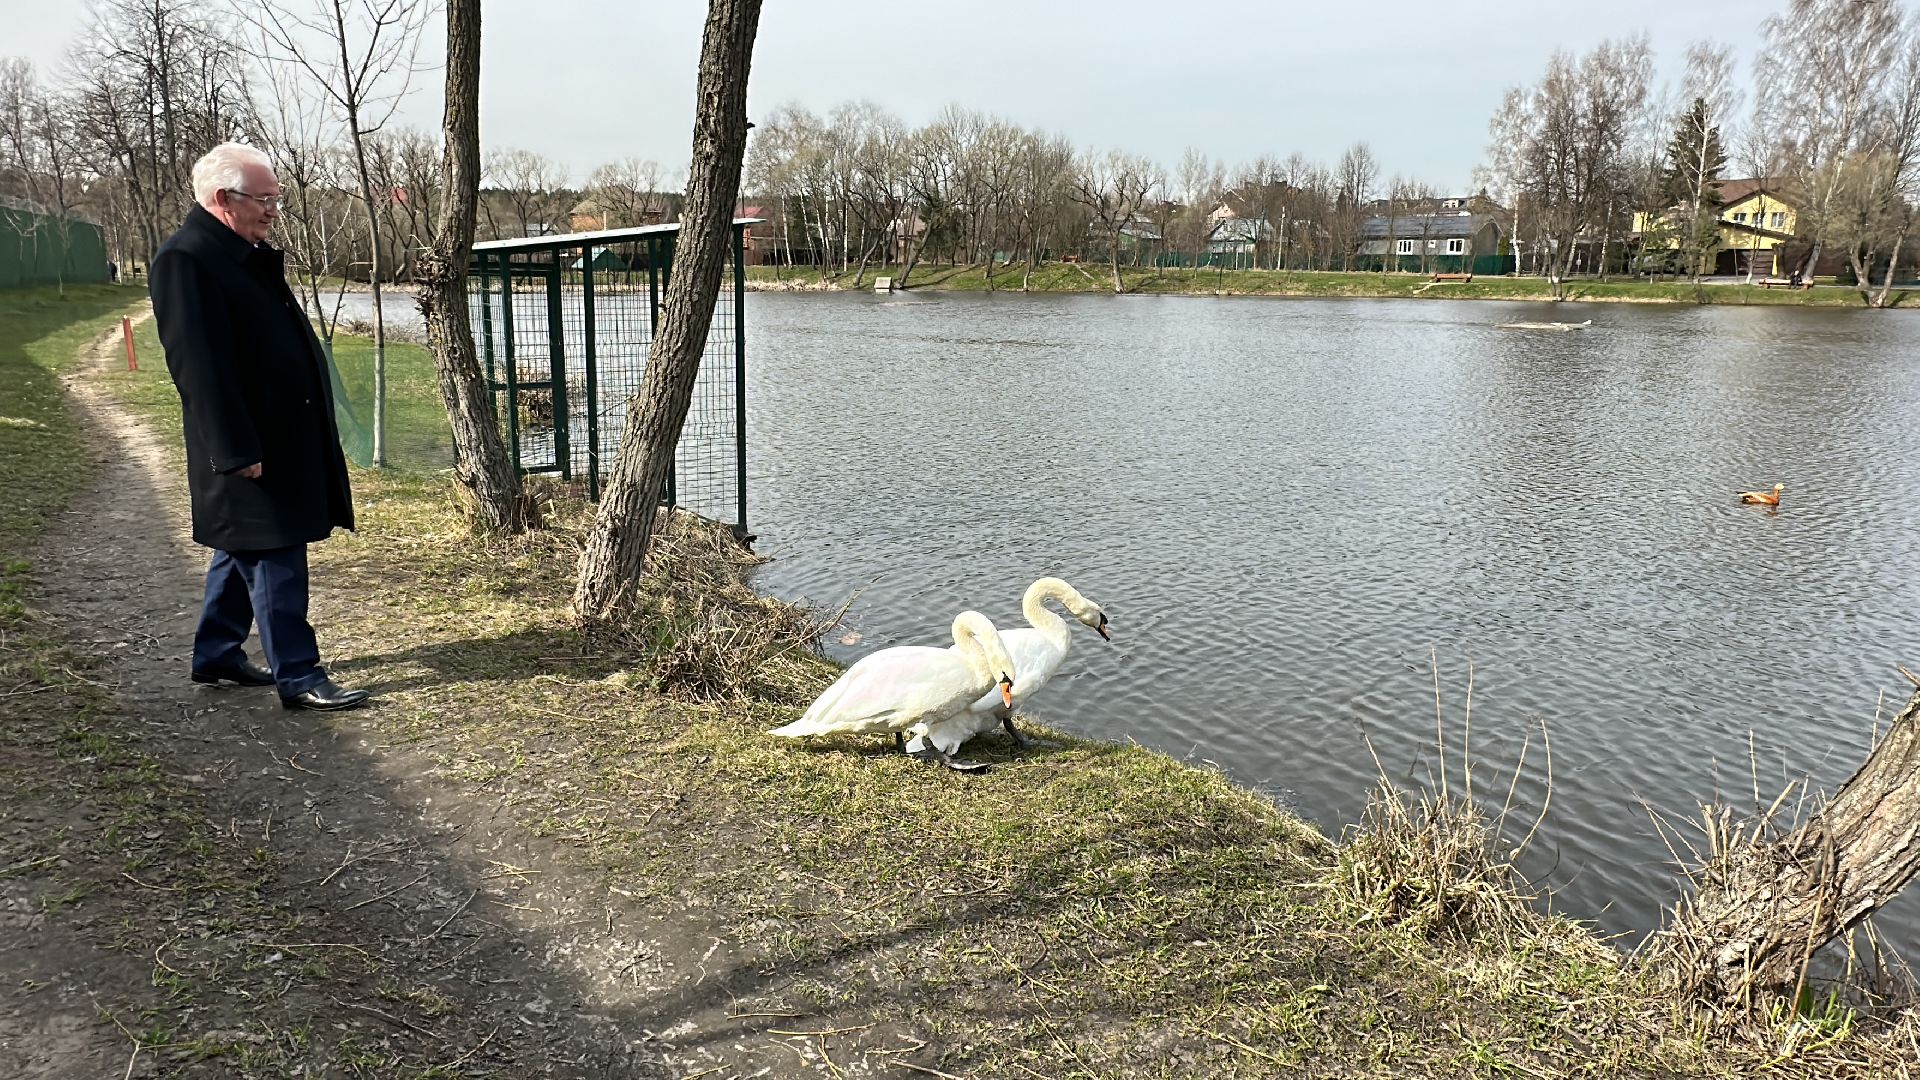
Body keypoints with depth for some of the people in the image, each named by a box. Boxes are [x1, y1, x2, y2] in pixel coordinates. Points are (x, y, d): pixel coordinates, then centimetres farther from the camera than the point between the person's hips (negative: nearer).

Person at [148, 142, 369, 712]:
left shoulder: (250, 255, 15)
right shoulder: (183, 260, -16)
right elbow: (199, 365, -21)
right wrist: (238, 451, -23)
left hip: (283, 435, 10)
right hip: (248, 445, -10)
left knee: (245, 550, 18)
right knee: (274, 561, -5)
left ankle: (217, 655, 31)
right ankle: (297, 677, 1)